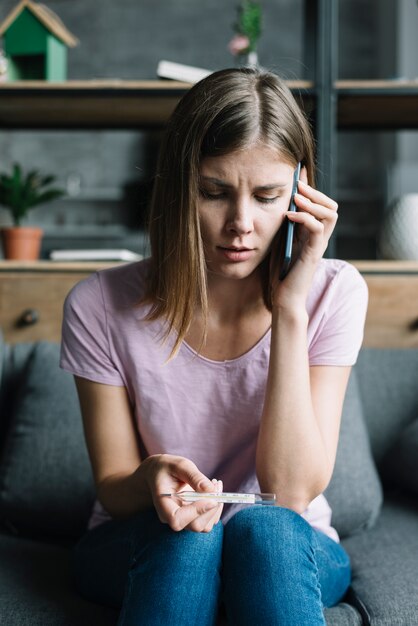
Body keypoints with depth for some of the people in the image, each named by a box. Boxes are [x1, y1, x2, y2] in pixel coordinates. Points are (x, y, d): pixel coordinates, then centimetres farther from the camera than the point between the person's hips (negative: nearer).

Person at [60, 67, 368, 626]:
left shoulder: (332, 293, -14)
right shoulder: (100, 306, -15)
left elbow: (291, 492, -20)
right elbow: (113, 490, -8)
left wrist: (290, 308, -26)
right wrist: (155, 478, -33)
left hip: (290, 556, 0)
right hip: (146, 550, 1)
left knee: (265, 524, -34)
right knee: (185, 534, -33)